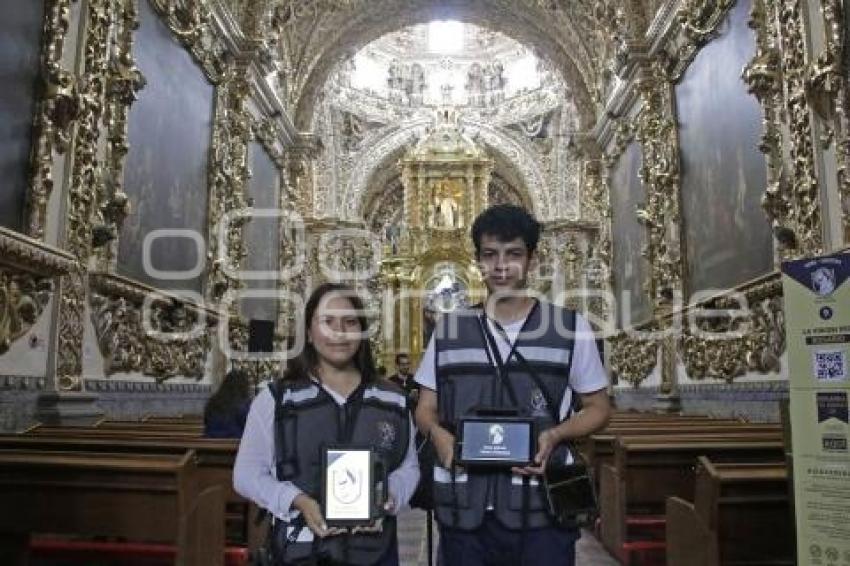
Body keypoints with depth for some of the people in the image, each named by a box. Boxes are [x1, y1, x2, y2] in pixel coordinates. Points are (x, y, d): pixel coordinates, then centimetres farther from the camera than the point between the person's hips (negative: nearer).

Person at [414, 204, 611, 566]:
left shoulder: (571, 329, 1)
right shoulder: (448, 331, 7)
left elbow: (598, 408, 7)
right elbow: (425, 409, 11)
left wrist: (555, 435, -12)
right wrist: (437, 433, -11)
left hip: (542, 508, -1)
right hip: (464, 509, 2)